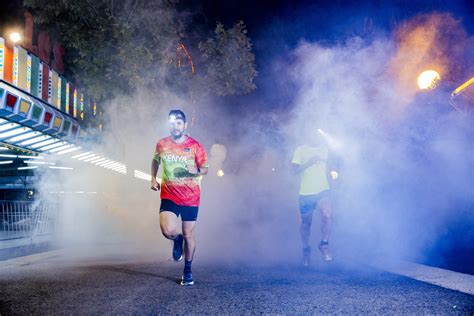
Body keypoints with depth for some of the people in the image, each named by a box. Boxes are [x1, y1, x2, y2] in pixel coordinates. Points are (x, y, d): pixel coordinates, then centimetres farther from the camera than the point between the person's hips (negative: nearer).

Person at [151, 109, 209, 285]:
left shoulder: (195, 146, -6)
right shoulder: (162, 144, 1)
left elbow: (205, 169, 1)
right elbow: (155, 161, 22)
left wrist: (195, 171, -20)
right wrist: (153, 178, 10)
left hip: (190, 198, -1)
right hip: (169, 196, 1)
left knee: (188, 235, 6)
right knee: (168, 231, -20)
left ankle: (187, 271, 27)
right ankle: (177, 240, 19)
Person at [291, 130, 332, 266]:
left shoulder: (324, 149, 10)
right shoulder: (301, 150, 1)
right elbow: (295, 169, -7)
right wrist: (310, 162, -17)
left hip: (322, 190, 1)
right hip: (306, 192, -1)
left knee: (327, 215, -24)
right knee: (306, 222, 9)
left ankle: (324, 244, -6)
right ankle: (306, 250, 29)